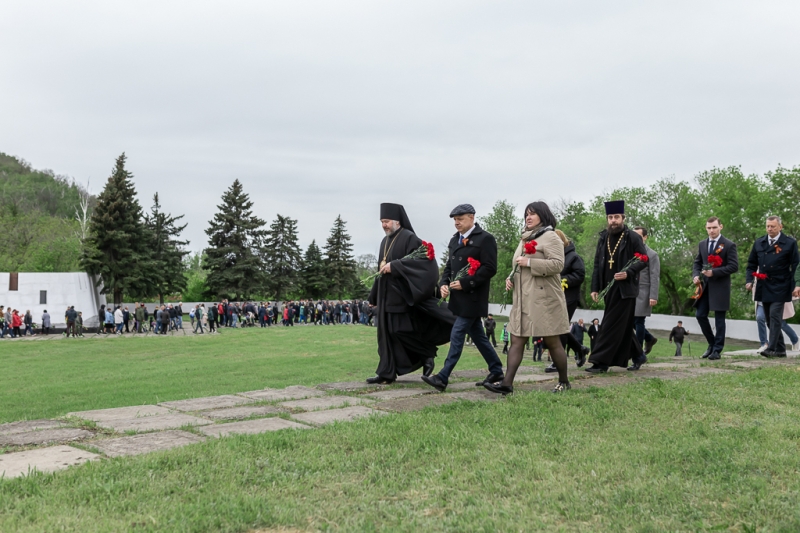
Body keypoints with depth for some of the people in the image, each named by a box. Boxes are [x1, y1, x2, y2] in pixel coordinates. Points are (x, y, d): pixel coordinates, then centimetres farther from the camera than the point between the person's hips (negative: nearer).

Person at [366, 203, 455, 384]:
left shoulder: (409, 238, -8)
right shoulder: (385, 242, 16)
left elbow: (419, 260, -20)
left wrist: (394, 266, -24)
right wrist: (374, 297, 20)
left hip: (402, 296, -8)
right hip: (387, 296, 8)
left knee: (401, 330, -10)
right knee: (387, 334, 5)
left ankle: (427, 355, 10)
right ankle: (386, 373, 8)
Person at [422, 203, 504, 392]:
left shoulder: (485, 238, -10)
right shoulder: (455, 240, 14)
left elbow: (490, 268, -15)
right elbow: (449, 266, 18)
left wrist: (465, 283, -19)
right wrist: (443, 283, -1)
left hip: (472, 297, -8)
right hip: (459, 297, 8)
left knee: (457, 335, -10)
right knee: (478, 335, 14)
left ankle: (443, 378, -11)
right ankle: (496, 371, 25)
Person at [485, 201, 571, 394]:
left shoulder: (550, 237, -7)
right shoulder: (525, 239, 20)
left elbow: (558, 264, -19)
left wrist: (530, 263, -21)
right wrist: (511, 277, 9)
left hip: (544, 299, -8)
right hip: (523, 300, 8)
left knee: (552, 341, 1)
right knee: (516, 341, 0)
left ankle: (564, 382, 16)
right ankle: (507, 383, -4)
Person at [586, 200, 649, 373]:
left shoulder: (633, 238, -5)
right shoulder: (603, 238, 11)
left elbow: (643, 260, -6)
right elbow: (597, 264, 12)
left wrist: (628, 273, -21)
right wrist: (595, 287, 7)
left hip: (625, 288, -6)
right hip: (609, 288, 6)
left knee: (612, 326, -8)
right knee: (623, 326, 14)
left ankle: (600, 362, -8)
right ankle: (638, 355, 29)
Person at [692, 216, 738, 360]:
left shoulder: (729, 245, -6)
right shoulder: (702, 244, 11)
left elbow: (734, 266, -11)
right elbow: (697, 263, 18)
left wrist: (714, 272, -19)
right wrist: (696, 275, -2)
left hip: (720, 287, -5)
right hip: (705, 286, 5)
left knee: (719, 319, 1)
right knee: (700, 315, 4)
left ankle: (717, 350, 8)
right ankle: (712, 343, 22)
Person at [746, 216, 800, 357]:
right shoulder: (759, 243, 10)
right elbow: (751, 264, 14)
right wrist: (749, 280, 0)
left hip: (779, 288, -5)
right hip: (764, 287, 5)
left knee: (775, 317, -13)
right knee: (770, 319, 8)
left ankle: (772, 348, -14)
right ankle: (780, 350, 17)